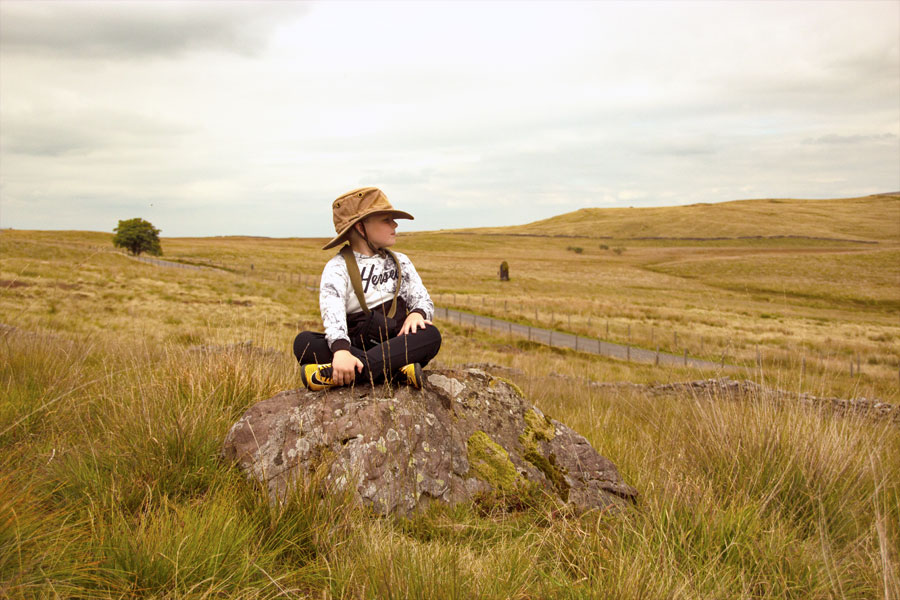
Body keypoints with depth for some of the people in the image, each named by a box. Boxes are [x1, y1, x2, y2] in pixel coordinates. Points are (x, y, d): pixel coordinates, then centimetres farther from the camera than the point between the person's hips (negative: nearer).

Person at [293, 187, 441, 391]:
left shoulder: (400, 262, 18)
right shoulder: (338, 267, 1)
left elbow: (423, 299, 12)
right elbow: (332, 311, -18)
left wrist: (417, 313, -15)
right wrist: (340, 349, -38)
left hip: (397, 347, 3)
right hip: (355, 348, -3)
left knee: (431, 335, -28)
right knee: (303, 341, -28)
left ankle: (334, 374, -41)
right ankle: (399, 371, -41)